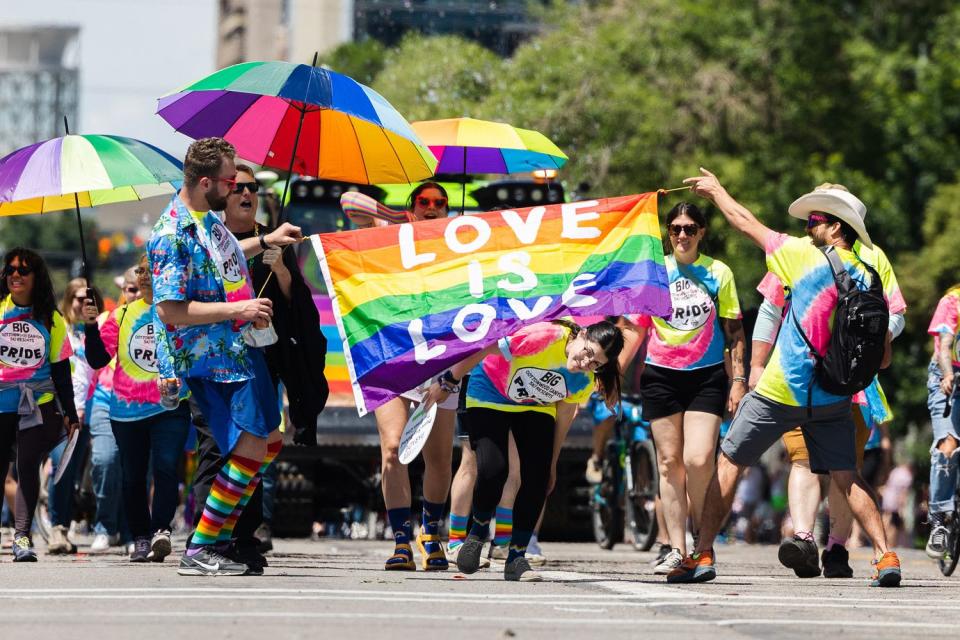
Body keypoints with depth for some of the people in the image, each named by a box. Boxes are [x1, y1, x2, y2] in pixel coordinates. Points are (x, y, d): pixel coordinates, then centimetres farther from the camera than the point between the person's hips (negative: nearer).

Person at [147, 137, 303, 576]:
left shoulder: (209, 217, 8)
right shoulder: (172, 236, -21)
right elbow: (170, 311, -25)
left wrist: (266, 242, 24)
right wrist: (238, 309, -24)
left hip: (241, 348, 10)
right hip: (210, 361, -10)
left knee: (268, 443, 15)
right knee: (250, 448, -13)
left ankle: (221, 537, 22)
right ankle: (199, 551, -8)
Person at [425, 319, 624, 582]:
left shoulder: (585, 380, -17)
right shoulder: (546, 336, -35)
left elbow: (564, 417, 0)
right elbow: (485, 350, -25)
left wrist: (552, 463, 7)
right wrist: (448, 384, -16)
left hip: (537, 407, 4)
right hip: (489, 396, -4)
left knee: (538, 479, -12)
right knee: (493, 470, -21)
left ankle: (516, 558, 0)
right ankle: (477, 535, 8)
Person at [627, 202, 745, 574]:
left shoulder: (718, 273, 5)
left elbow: (734, 331, 7)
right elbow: (636, 328, 12)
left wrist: (739, 379, 0)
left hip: (707, 376, -2)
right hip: (660, 375, 2)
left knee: (698, 460, -15)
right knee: (669, 462, 1)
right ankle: (677, 550, 3)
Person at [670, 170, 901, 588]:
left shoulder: (808, 257, -8)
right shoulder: (868, 280, 5)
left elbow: (746, 224, 2)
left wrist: (716, 191, 17)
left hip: (782, 393, -4)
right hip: (834, 398, 4)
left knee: (729, 463, 8)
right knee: (846, 478, 6)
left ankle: (702, 554, 8)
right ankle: (885, 556, -11)